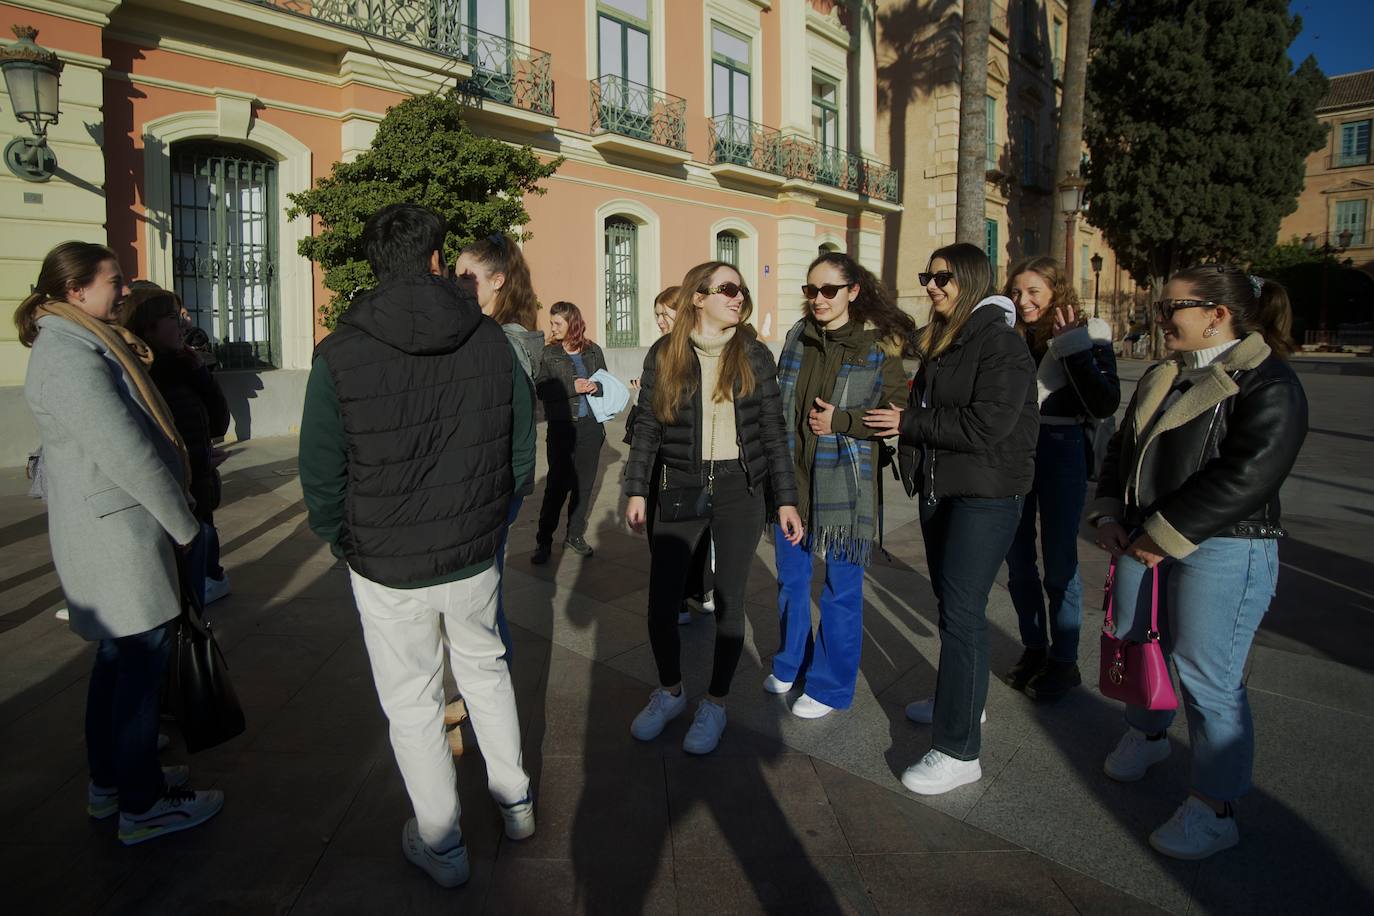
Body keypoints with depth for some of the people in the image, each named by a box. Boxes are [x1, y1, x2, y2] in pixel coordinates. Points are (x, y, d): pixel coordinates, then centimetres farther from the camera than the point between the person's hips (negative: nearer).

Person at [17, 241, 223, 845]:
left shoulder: (83, 345, 15)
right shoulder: (69, 358, -19)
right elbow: (125, 453, -23)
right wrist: (183, 523, -15)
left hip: (111, 533, 10)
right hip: (119, 535, -10)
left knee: (118, 656, 18)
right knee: (142, 661, -2)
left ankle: (108, 783, 33)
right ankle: (141, 807, 10)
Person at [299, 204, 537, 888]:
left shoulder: (339, 356, -15)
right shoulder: (491, 340, -7)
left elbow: (322, 484, -10)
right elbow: (521, 454, -1)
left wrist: (348, 547, 8)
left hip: (387, 572, -3)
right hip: (475, 560, 3)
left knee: (413, 705, 14)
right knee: (485, 670, 26)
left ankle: (441, 845, 31)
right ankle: (514, 800, 41)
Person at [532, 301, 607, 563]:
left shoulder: (593, 351, 6)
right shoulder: (549, 353, 1)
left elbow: (606, 383, 13)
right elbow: (542, 390, -7)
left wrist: (596, 387, -9)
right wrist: (573, 387, -17)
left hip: (591, 426, 3)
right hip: (562, 427, -3)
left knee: (584, 483, 9)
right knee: (557, 484, -2)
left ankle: (575, 534, 23)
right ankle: (544, 540, 10)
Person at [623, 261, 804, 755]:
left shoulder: (754, 354, 1)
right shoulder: (664, 354, 1)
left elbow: (773, 430, 2)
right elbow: (647, 427, 4)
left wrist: (786, 499, -1)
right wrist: (637, 490, -1)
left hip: (739, 491, 0)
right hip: (679, 488, 1)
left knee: (729, 600, 6)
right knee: (661, 601, 3)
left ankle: (715, 704, 24)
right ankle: (670, 691, 29)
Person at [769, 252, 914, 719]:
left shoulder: (878, 344, -6)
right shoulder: (797, 337, 6)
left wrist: (842, 421, -18)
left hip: (846, 483, -4)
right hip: (791, 478, 5)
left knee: (840, 588, 7)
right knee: (790, 579, 17)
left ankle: (831, 686, 24)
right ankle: (789, 664, 39)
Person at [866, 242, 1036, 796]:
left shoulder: (1000, 343, -14)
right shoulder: (941, 342, 14)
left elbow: (986, 427, -23)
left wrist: (909, 423, -16)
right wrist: (899, 418, 0)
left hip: (985, 496, -9)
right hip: (939, 490, 9)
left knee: (961, 613, -9)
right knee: (949, 600, 18)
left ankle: (958, 752, -2)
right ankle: (961, 699, 37)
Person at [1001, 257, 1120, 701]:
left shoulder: (1086, 334, -7)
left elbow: (1105, 405, -16)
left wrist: (1073, 347, -21)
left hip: (1061, 452, -4)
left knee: (1059, 564, 4)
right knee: (1018, 560, 12)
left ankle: (1064, 660, 19)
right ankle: (1034, 648, 29)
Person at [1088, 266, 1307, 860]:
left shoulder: (1268, 385, -12)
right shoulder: (1161, 379, 14)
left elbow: (1246, 476, -22)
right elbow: (1122, 450, 18)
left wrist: (1167, 535, -21)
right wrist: (1108, 514, 3)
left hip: (1221, 550, -8)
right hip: (1143, 542, 8)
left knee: (1206, 677, -4)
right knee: (1133, 644, 19)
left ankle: (1213, 811, 10)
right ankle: (1146, 734, 46)